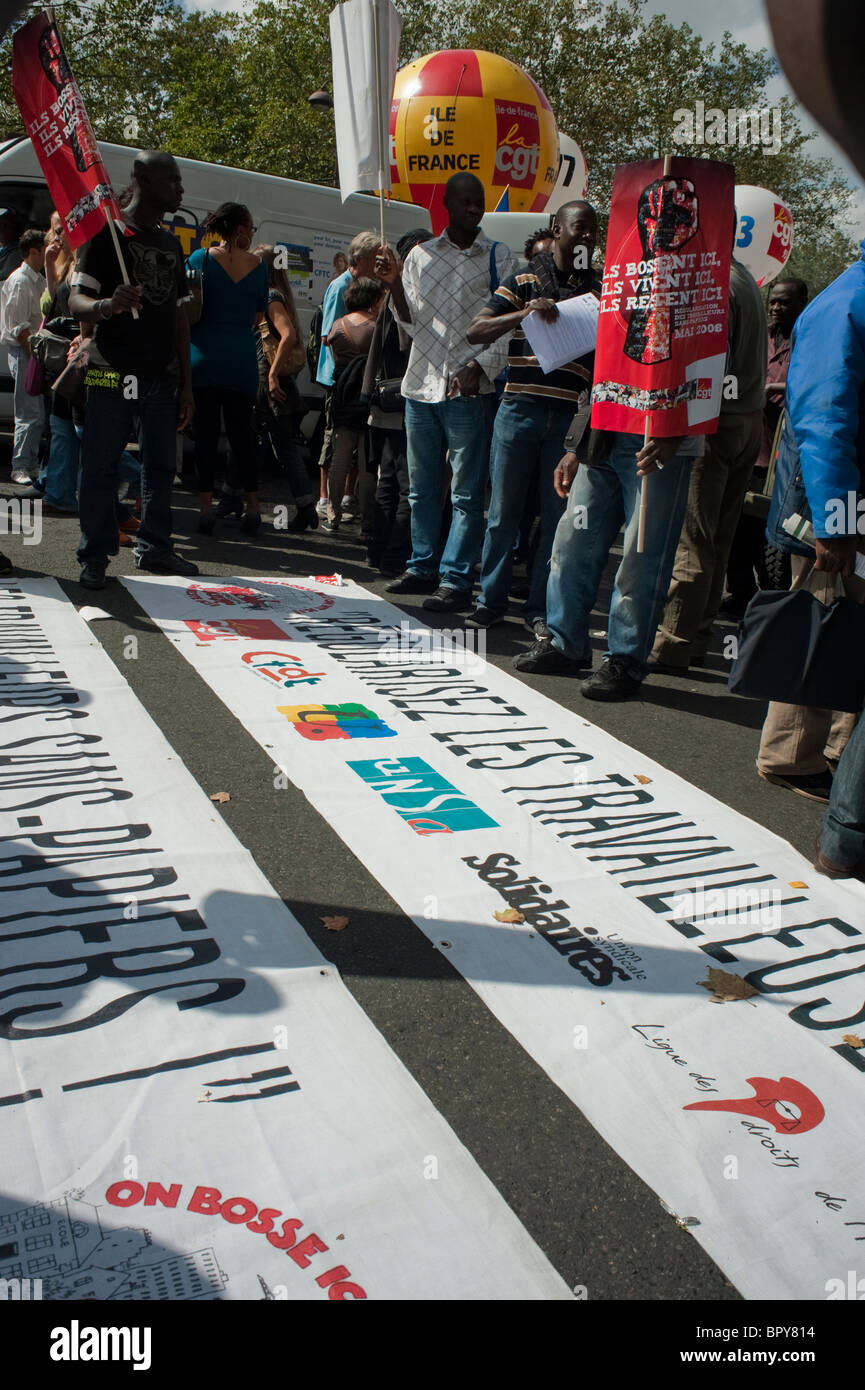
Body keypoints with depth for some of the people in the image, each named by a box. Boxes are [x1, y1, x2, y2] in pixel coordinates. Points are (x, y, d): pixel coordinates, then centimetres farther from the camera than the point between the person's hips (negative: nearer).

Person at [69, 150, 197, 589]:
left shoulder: (172, 244, 20)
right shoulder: (108, 232, -1)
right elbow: (76, 301, -8)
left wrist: (185, 382, 16)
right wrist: (106, 306, -32)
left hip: (162, 376, 6)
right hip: (114, 372, -6)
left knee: (160, 466, 8)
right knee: (100, 467, -3)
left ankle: (155, 548, 18)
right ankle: (95, 556, 5)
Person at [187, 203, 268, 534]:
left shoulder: (200, 258, 0)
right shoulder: (257, 265, 4)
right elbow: (257, 317, 11)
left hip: (204, 356, -1)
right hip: (243, 359, 1)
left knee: (206, 432, 2)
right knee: (242, 432, 8)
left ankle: (205, 507, 1)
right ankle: (251, 507, 12)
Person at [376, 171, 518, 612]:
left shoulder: (499, 257, 3)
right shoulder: (421, 255, 12)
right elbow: (411, 322, 13)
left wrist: (479, 367, -17)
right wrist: (394, 283, -4)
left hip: (470, 389, -4)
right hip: (422, 382, 4)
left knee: (466, 493, -5)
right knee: (422, 488, 11)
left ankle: (455, 579, 0)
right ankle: (423, 567, 23)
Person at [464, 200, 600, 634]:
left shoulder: (598, 290, 14)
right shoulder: (523, 282, 7)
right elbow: (475, 331, -2)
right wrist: (526, 313, -15)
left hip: (569, 416, 2)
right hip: (519, 409, -1)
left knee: (557, 516, 3)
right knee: (503, 511, 2)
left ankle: (539, 609, 12)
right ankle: (491, 600, 14)